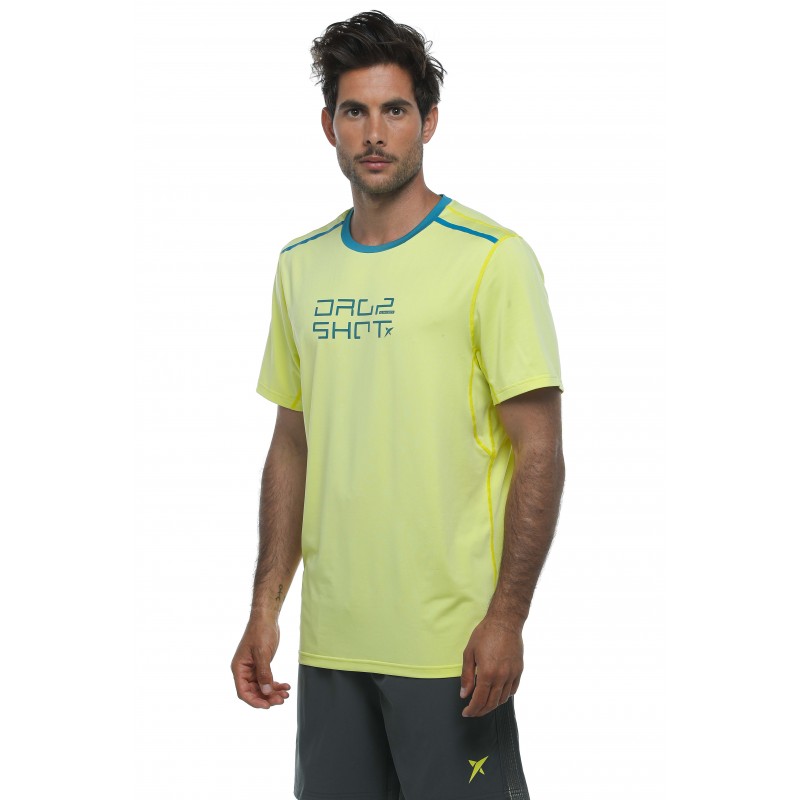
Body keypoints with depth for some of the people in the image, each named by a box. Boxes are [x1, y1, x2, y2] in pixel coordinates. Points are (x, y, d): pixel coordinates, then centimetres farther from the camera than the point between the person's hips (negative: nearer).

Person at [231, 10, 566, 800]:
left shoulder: (492, 258, -7)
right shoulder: (301, 264, 10)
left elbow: (539, 453, -9)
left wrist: (506, 618, -15)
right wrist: (264, 609, 10)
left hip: (452, 645, -5)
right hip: (329, 641, 5)